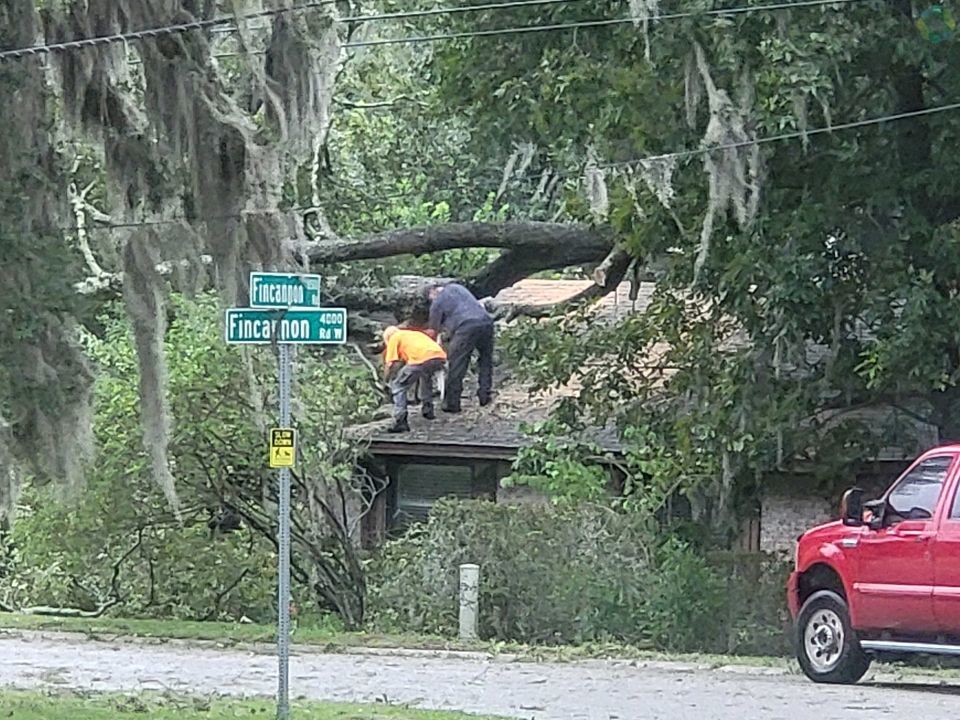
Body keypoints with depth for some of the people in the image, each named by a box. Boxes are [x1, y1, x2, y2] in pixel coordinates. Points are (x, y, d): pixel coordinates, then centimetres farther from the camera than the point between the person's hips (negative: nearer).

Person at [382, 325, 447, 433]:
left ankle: (400, 422, -3)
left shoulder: (394, 338, 20)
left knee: (398, 387, 8)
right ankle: (428, 410, 38)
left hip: (421, 359, -6)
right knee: (426, 376, 39)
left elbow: (390, 363, 11)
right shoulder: (415, 333, 39)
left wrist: (386, 380, 25)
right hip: (440, 356, 6)